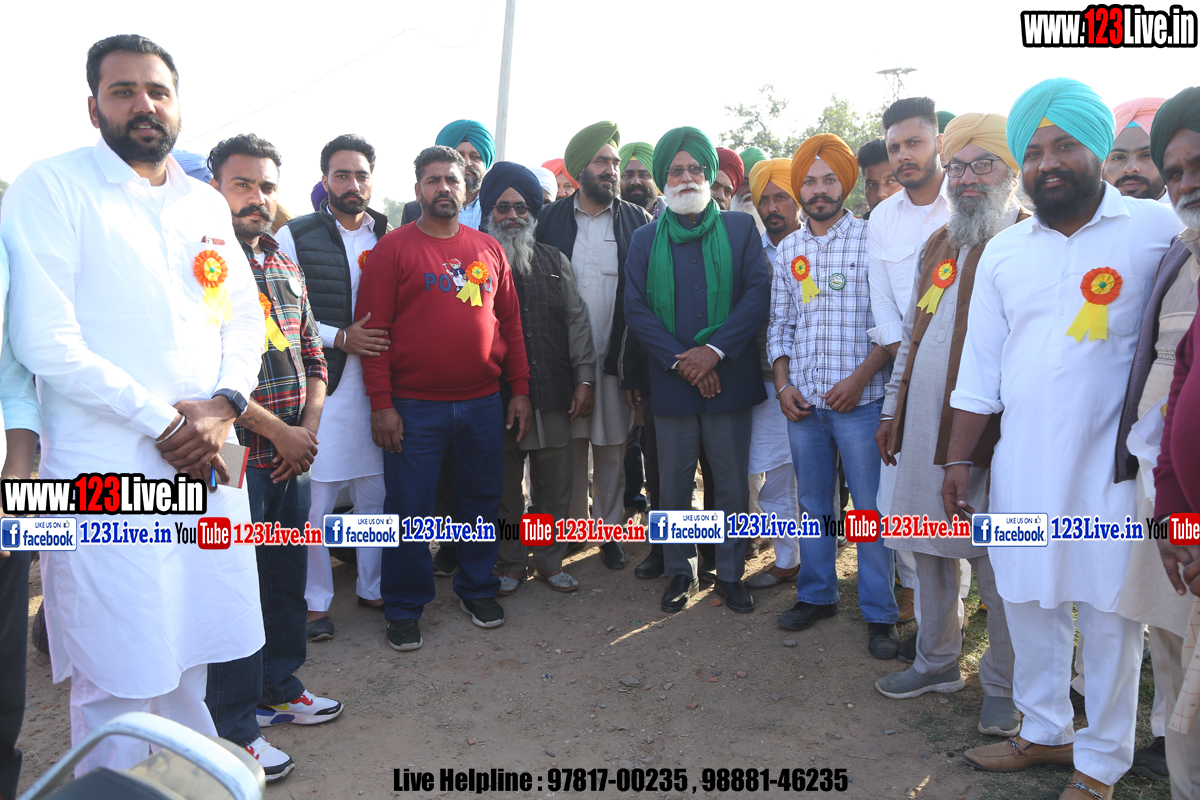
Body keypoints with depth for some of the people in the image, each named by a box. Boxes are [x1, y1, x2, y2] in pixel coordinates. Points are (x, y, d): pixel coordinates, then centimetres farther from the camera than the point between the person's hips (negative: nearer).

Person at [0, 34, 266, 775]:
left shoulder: (207, 204, 14)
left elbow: (245, 317, 12)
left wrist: (222, 407, -6)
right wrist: (163, 421, -12)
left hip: (207, 464, 5)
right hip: (109, 475, -5)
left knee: (191, 654, 16)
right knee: (121, 676, 3)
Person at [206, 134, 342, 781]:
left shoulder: (287, 269, 14)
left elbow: (312, 354, 16)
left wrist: (308, 428, 0)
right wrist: (278, 431, -14)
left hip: (293, 456, 7)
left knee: (288, 577, 17)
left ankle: (280, 688, 36)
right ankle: (235, 728, 18)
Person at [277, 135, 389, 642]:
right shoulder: (296, 236, 1)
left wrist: (389, 345, 1)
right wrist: (340, 337, -11)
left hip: (377, 384, 4)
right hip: (320, 385, -3)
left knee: (376, 491, 10)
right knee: (313, 498, -2)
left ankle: (373, 586, 27)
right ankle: (315, 600, 15)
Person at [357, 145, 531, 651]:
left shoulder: (489, 249, 10)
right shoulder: (393, 248, -2)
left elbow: (510, 322, 12)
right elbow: (373, 328, -5)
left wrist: (520, 390, 7)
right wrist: (381, 403, -11)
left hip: (484, 404, 4)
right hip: (414, 408, -3)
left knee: (481, 501, 13)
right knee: (409, 509, 5)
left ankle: (477, 588, 33)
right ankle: (404, 607, 22)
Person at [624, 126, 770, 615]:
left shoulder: (740, 230, 6)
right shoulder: (646, 240, 9)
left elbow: (757, 293, -4)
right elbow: (636, 308, 0)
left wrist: (715, 349, -15)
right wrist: (680, 360, -12)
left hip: (729, 377, -1)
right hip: (670, 381, 1)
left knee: (732, 485, 7)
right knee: (673, 487, 9)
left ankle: (730, 573, 23)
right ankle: (680, 571, 26)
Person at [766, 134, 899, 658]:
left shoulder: (872, 240, -3)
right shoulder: (787, 251, 11)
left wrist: (860, 377, -15)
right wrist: (783, 385, 2)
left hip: (859, 399, -4)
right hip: (802, 402, 4)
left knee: (870, 508, 2)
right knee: (812, 503, 14)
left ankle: (879, 614, 14)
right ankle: (816, 594, 29)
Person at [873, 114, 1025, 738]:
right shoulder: (937, 246, 15)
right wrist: (892, 410, 17)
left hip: (989, 435, -7)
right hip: (923, 430, 7)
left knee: (997, 569, 5)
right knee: (930, 554, 16)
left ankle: (1004, 687, 24)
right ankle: (937, 662, 34)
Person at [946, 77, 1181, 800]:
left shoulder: (1159, 231, -3)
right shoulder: (1004, 253, 8)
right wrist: (959, 460, 8)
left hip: (1113, 467, -3)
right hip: (1022, 464, 4)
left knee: (1108, 616, 6)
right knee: (1028, 604, 13)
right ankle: (1046, 731, 34)